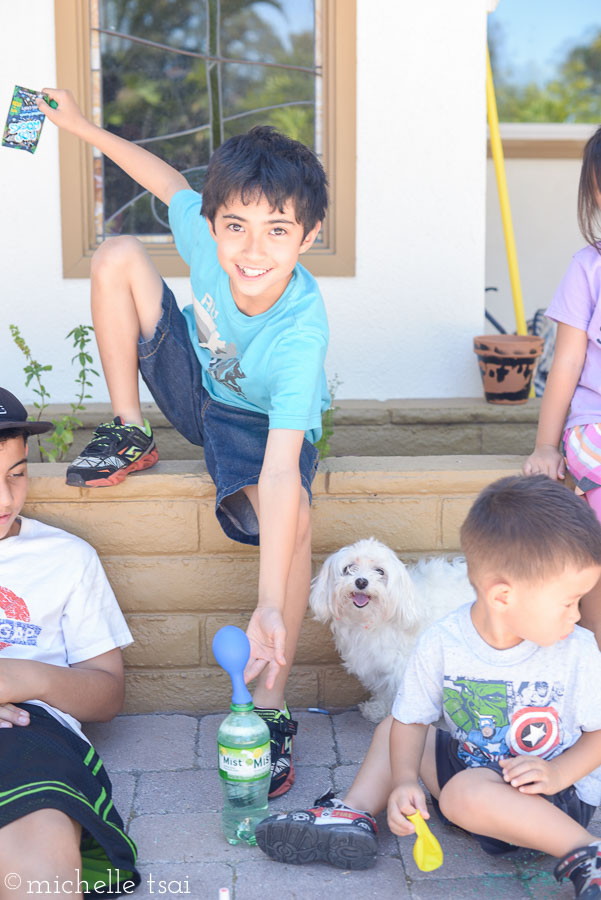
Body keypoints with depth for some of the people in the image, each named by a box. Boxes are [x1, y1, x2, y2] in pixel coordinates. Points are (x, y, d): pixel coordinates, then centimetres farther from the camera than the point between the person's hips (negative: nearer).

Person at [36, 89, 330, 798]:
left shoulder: (301, 334, -40)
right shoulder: (207, 233, -27)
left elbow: (280, 472, -47)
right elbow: (169, 180, -1)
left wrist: (271, 607, -53)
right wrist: (83, 127, 9)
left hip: (260, 421, -5)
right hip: (197, 385, 5)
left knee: (291, 515, -37)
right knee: (117, 257, -10)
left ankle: (271, 709, -19)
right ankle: (130, 433, 3)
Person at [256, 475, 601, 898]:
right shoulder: (441, 644, -16)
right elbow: (411, 719, -3)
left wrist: (558, 773, -25)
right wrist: (403, 780, -20)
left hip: (560, 795, -5)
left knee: (467, 793, -32)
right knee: (391, 729, 6)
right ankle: (354, 813, -12)